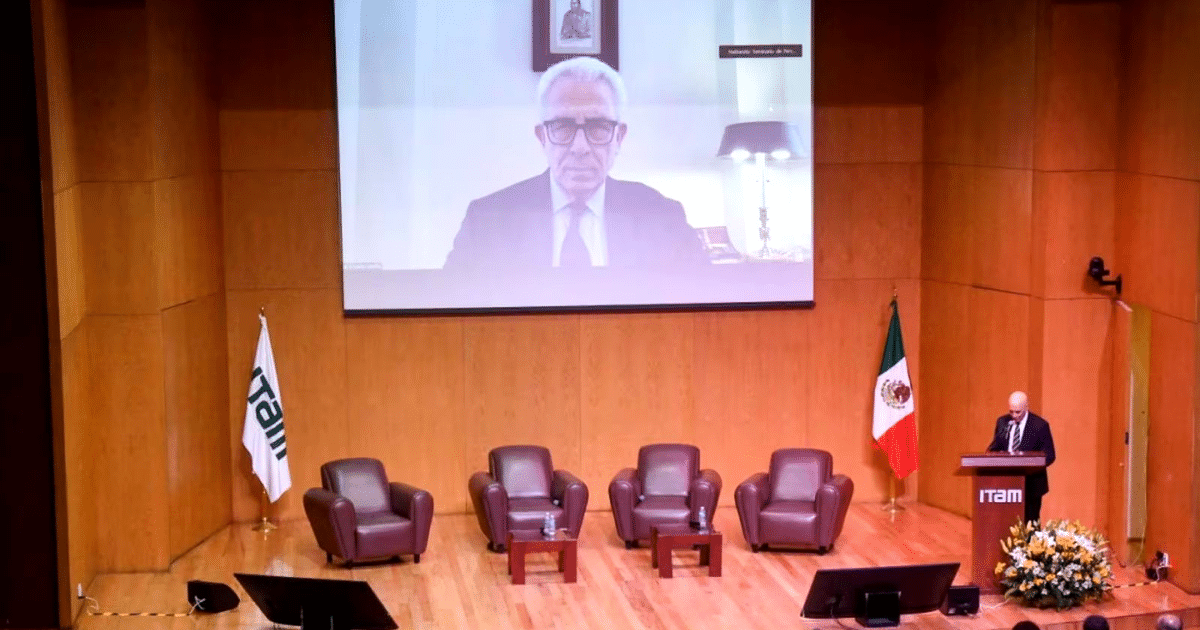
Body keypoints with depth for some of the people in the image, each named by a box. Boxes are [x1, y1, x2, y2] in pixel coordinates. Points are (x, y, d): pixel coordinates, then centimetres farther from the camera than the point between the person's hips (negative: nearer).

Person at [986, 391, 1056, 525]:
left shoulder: (1040, 425, -6)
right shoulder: (1002, 422, 7)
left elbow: (1049, 455, -6)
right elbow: (994, 448, 15)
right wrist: (993, 455, -10)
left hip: (1031, 483, -4)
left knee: (1030, 522, 1)